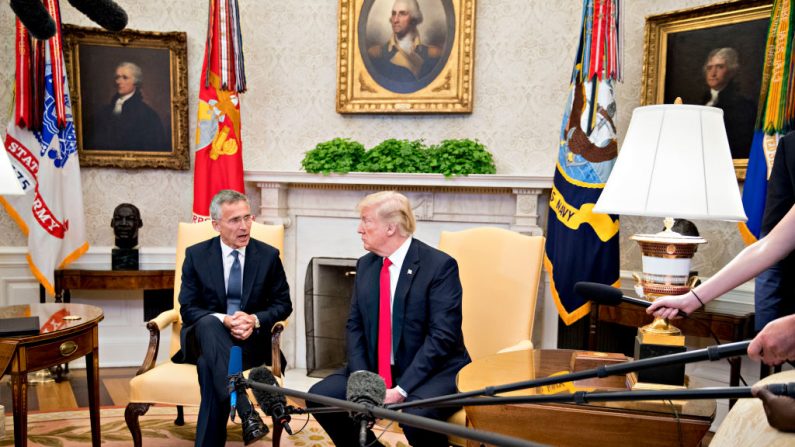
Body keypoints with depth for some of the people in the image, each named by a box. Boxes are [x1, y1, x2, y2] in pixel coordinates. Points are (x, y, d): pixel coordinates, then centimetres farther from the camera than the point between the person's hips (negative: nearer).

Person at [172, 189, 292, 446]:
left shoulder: (268, 255, 2)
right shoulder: (196, 255, 2)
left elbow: (283, 304, 4)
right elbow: (188, 309, -2)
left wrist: (255, 320, -18)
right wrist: (223, 320, -23)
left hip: (252, 340, 0)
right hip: (206, 338, 1)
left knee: (209, 366, -35)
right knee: (209, 323, -38)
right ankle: (246, 412, -50)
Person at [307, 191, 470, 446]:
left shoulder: (439, 265, -13)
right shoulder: (365, 265, 7)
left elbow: (443, 336, -18)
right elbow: (355, 326, 7)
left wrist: (401, 389, -23)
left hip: (433, 371, -6)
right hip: (374, 369, 6)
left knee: (416, 415, -34)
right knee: (320, 396, -11)